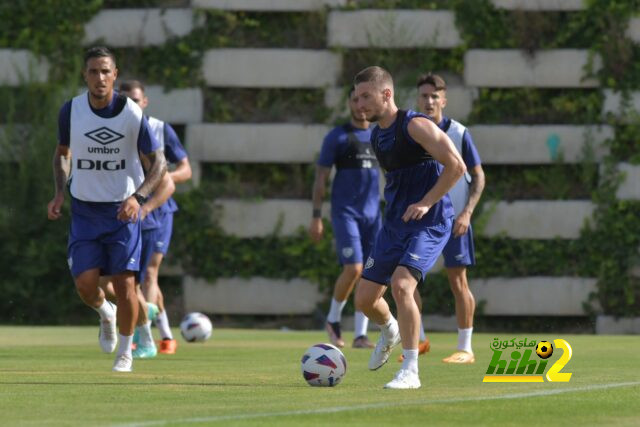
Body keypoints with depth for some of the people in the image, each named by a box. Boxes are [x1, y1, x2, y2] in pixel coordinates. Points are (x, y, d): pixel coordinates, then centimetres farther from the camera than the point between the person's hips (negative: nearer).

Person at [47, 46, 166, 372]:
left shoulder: (132, 115, -12)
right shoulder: (71, 111, -5)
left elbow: (158, 163, -5)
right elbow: (62, 152, 14)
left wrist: (137, 197, -21)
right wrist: (59, 193, -1)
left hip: (123, 210, -2)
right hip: (84, 209, 2)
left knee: (124, 283, -6)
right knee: (85, 283, -10)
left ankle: (125, 352, 16)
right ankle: (105, 314, 27)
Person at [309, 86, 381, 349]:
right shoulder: (337, 137, 0)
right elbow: (320, 178, 0)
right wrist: (316, 217, -6)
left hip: (373, 213, 4)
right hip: (345, 212, -4)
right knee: (353, 269, -17)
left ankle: (360, 335, 5)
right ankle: (333, 320, 5)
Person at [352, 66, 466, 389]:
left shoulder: (415, 126, -15)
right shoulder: (376, 136, 10)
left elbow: (455, 166, -20)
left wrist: (426, 203, -22)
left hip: (429, 223, -8)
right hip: (394, 223, 8)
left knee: (401, 284, -27)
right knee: (364, 298, 7)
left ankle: (410, 371, -18)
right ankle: (390, 332, 43)